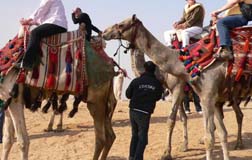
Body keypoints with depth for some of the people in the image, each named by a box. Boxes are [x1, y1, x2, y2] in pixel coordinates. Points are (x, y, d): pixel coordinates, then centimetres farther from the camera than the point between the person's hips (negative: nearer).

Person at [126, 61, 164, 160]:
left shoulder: (136, 81, -5)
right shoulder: (157, 83, -4)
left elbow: (128, 94, 2)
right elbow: (158, 97, 9)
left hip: (133, 110, 3)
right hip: (145, 112, -3)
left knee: (135, 135, 18)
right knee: (142, 137, 5)